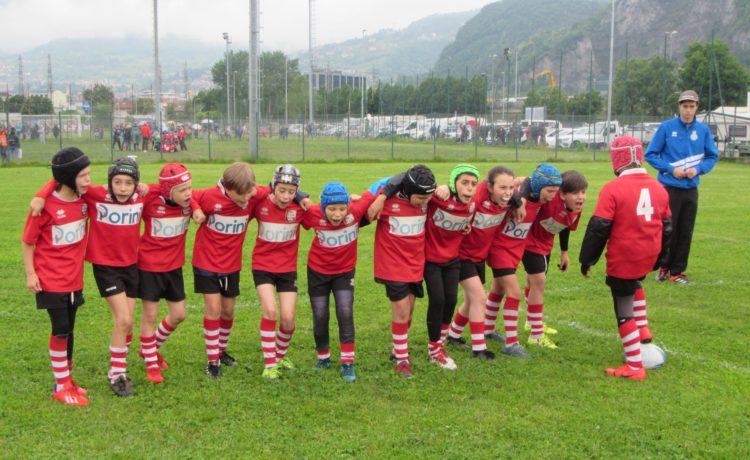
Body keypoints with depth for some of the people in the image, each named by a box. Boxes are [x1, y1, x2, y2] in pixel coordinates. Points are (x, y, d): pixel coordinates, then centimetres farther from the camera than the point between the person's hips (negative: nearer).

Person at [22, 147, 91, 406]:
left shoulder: (84, 200, -3)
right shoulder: (46, 206, -18)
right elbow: (28, 242, -10)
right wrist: (30, 273, -11)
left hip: (75, 279, 6)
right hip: (51, 281, -6)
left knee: (68, 330, 15)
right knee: (61, 331, -2)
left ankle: (66, 379, 28)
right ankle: (61, 387, 11)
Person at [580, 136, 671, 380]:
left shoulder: (613, 189, -15)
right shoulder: (659, 188, 4)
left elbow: (599, 228, -15)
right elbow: (666, 227, 14)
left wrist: (587, 259, -4)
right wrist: (660, 255, 28)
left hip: (623, 259, -6)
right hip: (648, 258, 6)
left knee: (624, 310, 4)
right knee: (633, 286, 36)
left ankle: (635, 367, 8)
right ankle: (643, 331, 32)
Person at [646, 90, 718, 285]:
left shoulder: (703, 130, 2)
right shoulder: (666, 127, -5)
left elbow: (712, 156, 8)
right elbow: (651, 154, -3)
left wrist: (698, 169, -10)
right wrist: (671, 169, -14)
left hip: (691, 189, 3)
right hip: (669, 188, -3)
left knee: (685, 232, 6)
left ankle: (677, 271, 17)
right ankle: (663, 266, 21)